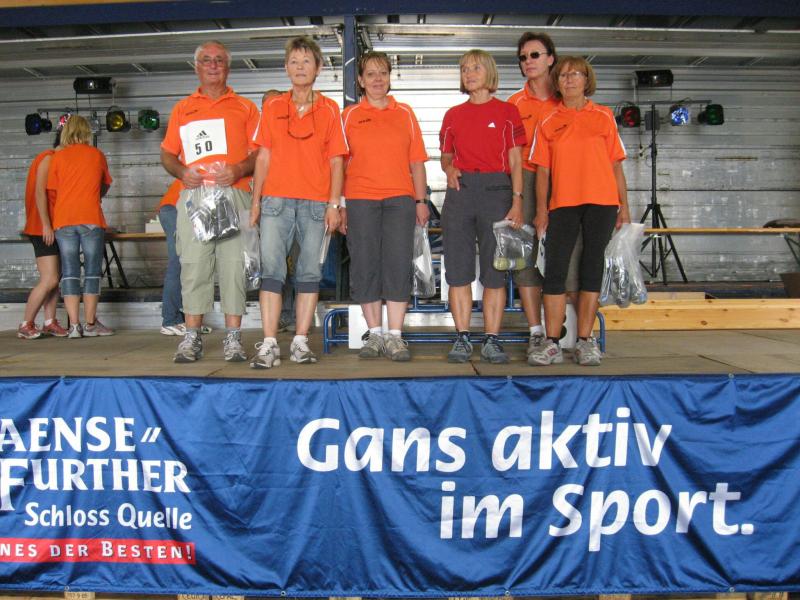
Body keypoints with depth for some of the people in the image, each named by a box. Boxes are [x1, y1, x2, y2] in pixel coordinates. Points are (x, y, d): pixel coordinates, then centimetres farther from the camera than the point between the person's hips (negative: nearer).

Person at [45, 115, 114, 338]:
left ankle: (74, 325, -1)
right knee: (92, 273, 4)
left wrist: (46, 224, 15)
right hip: (91, 220, -1)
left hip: (64, 221, 1)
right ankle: (90, 324, 3)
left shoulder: (58, 157, 6)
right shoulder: (97, 155, 7)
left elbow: (51, 191, 6)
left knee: (69, 273, 3)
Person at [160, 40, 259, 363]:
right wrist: (181, 172, -2)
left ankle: (233, 338, -1)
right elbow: (167, 154, 19)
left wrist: (239, 170, -11)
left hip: (234, 194, -1)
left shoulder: (245, 107, 16)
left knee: (234, 266, -5)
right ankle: (192, 337, 2)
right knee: (193, 266, -3)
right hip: (193, 194, 1)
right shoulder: (182, 109, 21)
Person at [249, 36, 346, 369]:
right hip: (276, 200, 1)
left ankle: (300, 342, 9)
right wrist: (256, 200, 4)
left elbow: (336, 161, 4)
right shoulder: (272, 107, 12)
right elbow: (263, 157, 11)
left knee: (309, 272, 2)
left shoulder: (329, 110, 8)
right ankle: (269, 345, -5)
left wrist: (334, 203, -4)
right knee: (271, 269, -6)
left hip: (315, 202, 0)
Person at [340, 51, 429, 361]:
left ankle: (395, 336, -1)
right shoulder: (349, 116, 11)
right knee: (365, 265, 0)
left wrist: (421, 200, 4)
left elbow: (417, 161, 12)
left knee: (398, 264, -6)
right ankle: (375, 333, 10)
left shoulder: (405, 114, 14)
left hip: (400, 198, 0)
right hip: (360, 199, 0)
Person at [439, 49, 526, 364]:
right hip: (460, 189, 3)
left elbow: (515, 160, 3)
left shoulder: (507, 111, 7)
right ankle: (462, 338, 7)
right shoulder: (453, 115, 15)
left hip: (496, 190, -2)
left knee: (495, 268, -2)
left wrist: (517, 200, -6)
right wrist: (449, 168, -4)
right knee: (458, 268, 0)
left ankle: (491, 340, 4)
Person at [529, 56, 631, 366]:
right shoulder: (548, 123, 10)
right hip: (562, 204, 0)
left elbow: (616, 164, 9)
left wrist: (624, 205, 4)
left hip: (601, 201, 0)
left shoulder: (604, 117, 9)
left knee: (591, 267, 2)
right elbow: (542, 169, 7)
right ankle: (552, 343, 0)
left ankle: (585, 341, 8)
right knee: (555, 269, -5)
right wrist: (541, 209, -2)